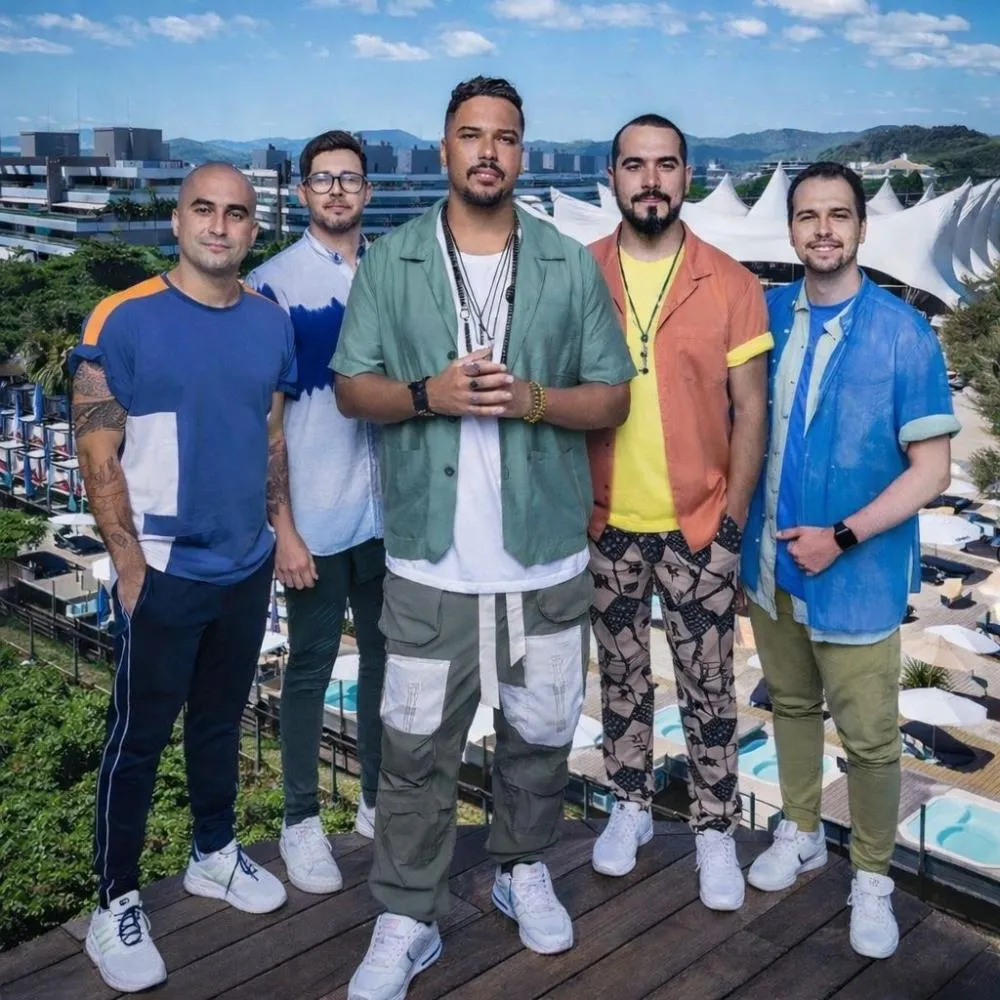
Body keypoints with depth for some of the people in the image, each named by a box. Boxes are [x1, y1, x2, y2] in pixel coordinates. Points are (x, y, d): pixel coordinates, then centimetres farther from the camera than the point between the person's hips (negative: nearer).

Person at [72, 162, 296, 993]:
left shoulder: (272, 323, 3)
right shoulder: (124, 320, -11)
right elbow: (98, 456, -11)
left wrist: (281, 527, 8)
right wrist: (131, 566, -13)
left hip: (248, 565, 5)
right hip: (165, 570, -4)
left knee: (222, 719, 19)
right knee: (139, 738, 5)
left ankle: (215, 854, 38)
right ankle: (116, 905, 20)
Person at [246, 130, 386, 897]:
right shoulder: (273, 284, -6)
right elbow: (266, 416, -8)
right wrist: (283, 527, -11)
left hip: (391, 511, 4)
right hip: (316, 518, -4)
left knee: (389, 657, 14)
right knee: (311, 668, 7)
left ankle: (379, 798, 31)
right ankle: (302, 819, 22)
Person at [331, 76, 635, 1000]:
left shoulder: (572, 267, 4)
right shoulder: (390, 263, 4)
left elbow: (613, 399, 4)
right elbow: (351, 388, 3)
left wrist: (532, 399, -15)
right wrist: (428, 393, -17)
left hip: (546, 555, 1)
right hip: (430, 557, -1)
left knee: (540, 730, 14)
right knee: (417, 746, 4)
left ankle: (524, 869, 38)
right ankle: (407, 922, 19)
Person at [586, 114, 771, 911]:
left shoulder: (732, 285, -5)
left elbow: (750, 408, -2)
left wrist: (734, 514, -7)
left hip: (699, 525, -1)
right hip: (606, 524, 1)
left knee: (708, 687, 8)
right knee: (621, 675, 16)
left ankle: (716, 829, 25)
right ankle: (631, 805, 34)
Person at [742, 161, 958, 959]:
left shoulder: (904, 334, -13)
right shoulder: (768, 314, -1)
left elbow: (932, 468, -13)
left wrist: (842, 536, -19)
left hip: (858, 574, -4)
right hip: (770, 562, 4)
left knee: (869, 737, 6)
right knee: (790, 705, 20)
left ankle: (872, 878, 27)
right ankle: (801, 835, 41)